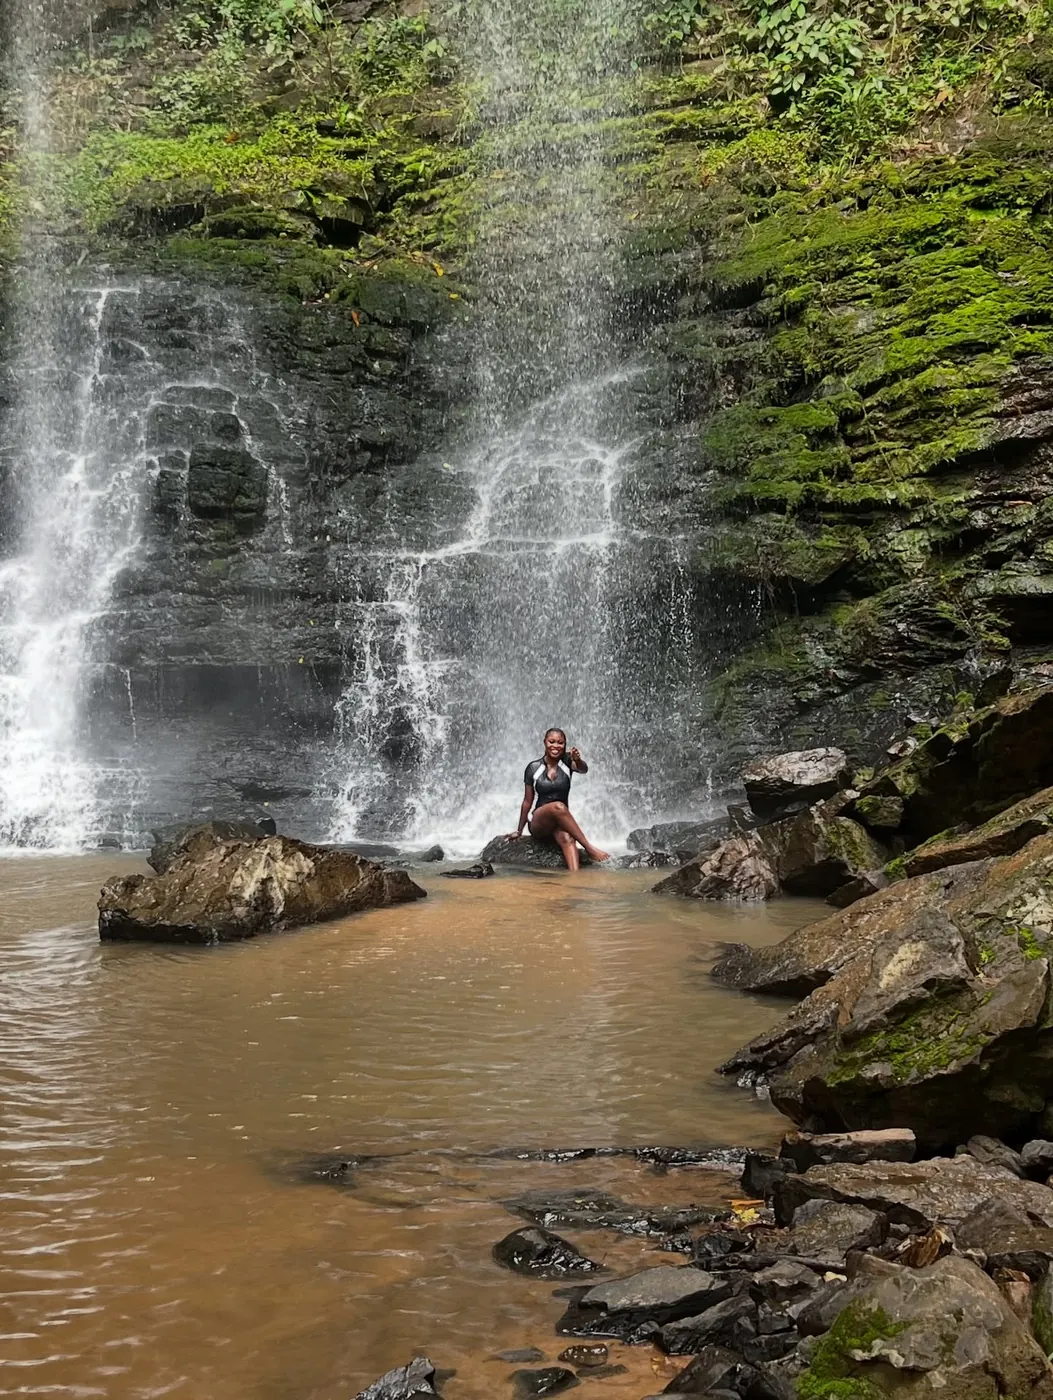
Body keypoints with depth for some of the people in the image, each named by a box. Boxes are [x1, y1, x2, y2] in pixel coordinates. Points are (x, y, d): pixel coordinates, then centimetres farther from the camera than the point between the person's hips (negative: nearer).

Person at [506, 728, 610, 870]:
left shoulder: (567, 762, 1)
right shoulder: (533, 768, 1)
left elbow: (583, 769, -22)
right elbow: (527, 801, 8)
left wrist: (578, 761, -45)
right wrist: (519, 831, 11)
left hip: (561, 823, 1)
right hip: (538, 825, -1)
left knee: (567, 838, -36)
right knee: (558, 806, -34)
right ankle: (588, 847, -33)